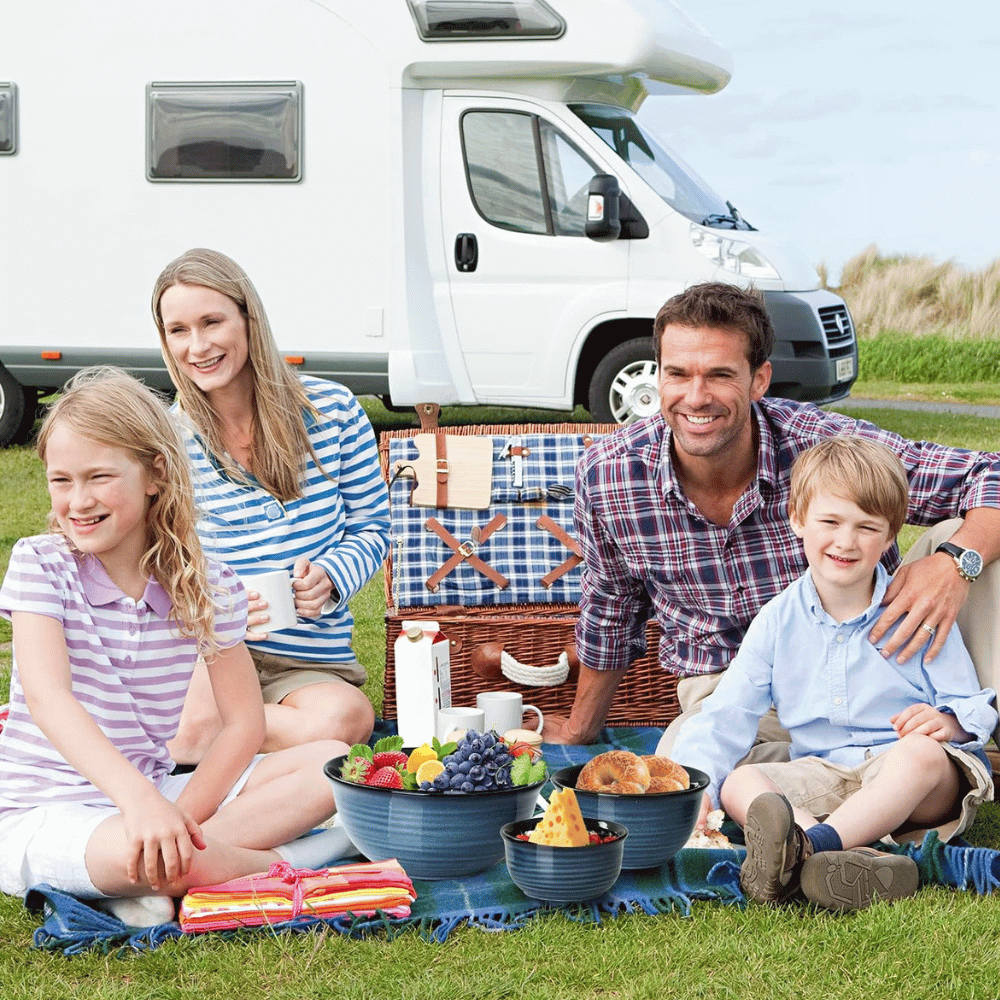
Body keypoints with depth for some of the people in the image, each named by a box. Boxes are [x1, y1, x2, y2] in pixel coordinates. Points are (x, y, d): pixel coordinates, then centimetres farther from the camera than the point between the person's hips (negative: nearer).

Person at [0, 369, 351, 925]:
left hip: (151, 791, 5)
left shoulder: (207, 586, 0)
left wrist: (182, 817, -18)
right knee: (132, 847, -39)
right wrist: (138, 800, -40)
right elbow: (47, 697, -24)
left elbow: (245, 723, 0)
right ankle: (282, 864, -11)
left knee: (331, 763, -9)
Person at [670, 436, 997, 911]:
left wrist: (948, 721, -22)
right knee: (736, 784, -23)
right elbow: (727, 714, 3)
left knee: (922, 754, -36)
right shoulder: (777, 622, 7)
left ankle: (806, 847, -52)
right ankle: (853, 863, -50)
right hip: (823, 779, 3)